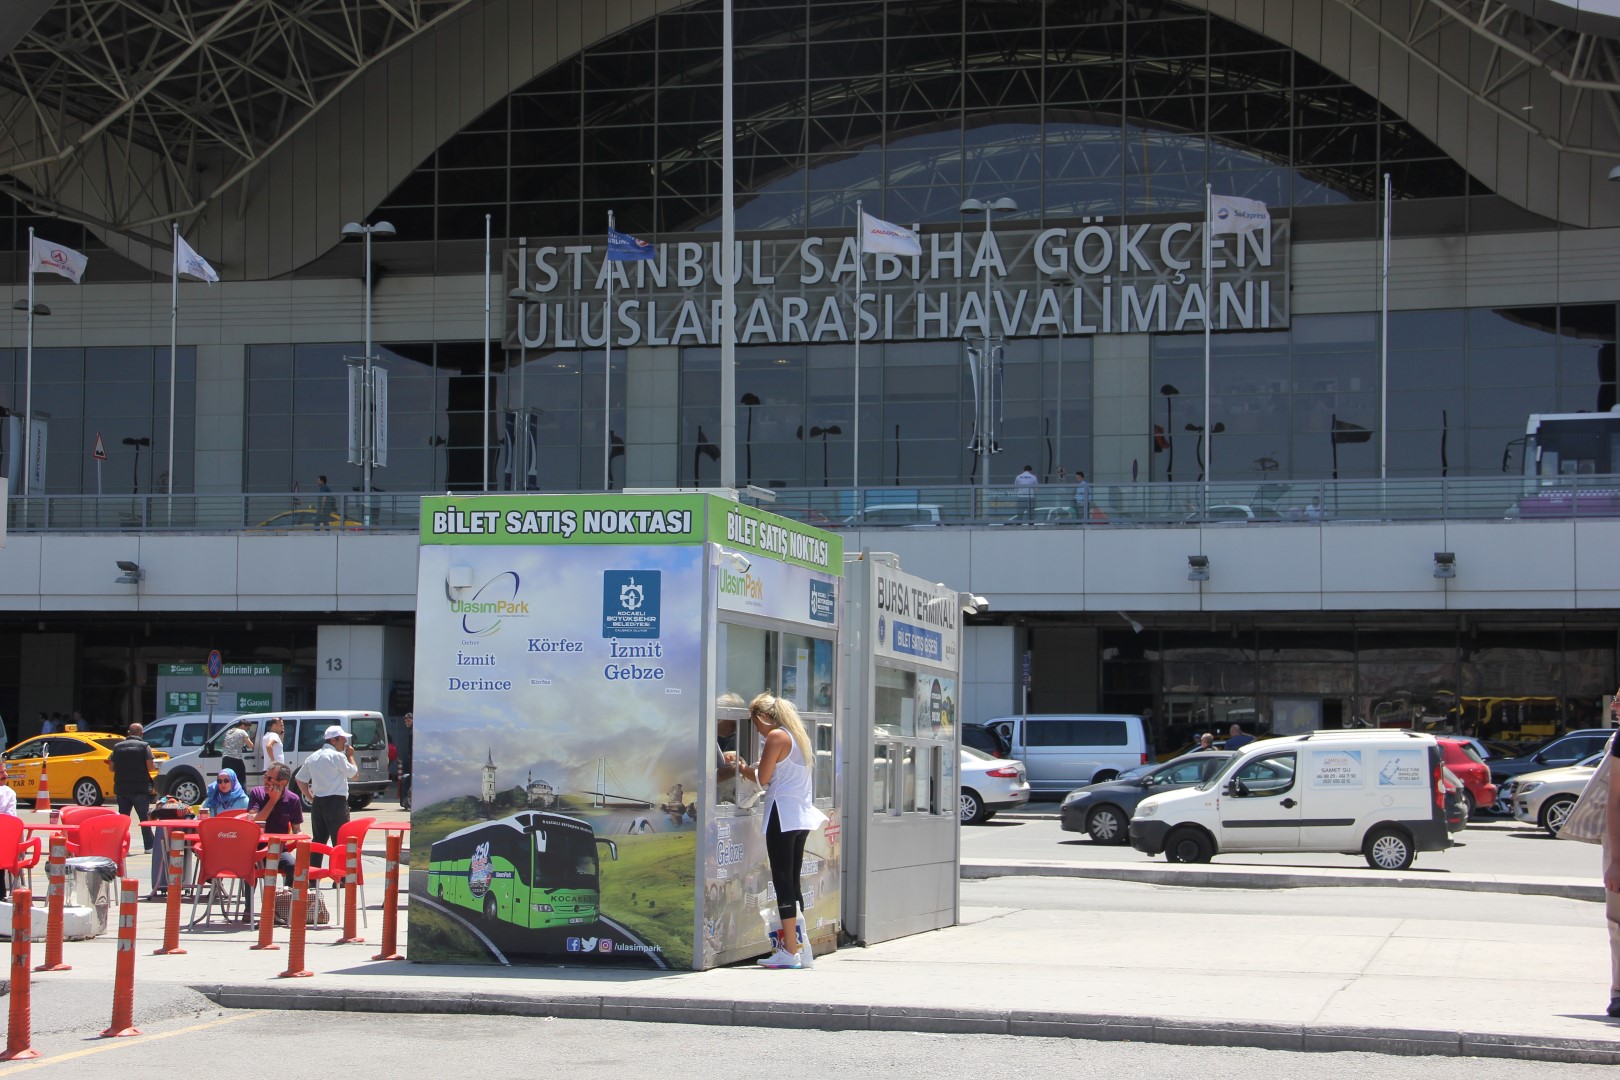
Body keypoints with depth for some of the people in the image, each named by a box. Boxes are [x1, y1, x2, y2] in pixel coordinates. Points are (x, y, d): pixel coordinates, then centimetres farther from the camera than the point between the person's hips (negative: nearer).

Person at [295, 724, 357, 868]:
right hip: (336, 802, -7)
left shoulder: (313, 757, 13)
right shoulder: (337, 756, -10)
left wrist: (310, 797, 17)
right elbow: (352, 772, -2)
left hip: (317, 802, 7)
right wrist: (350, 756, 12)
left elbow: (299, 778, 17)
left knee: (318, 840, 12)